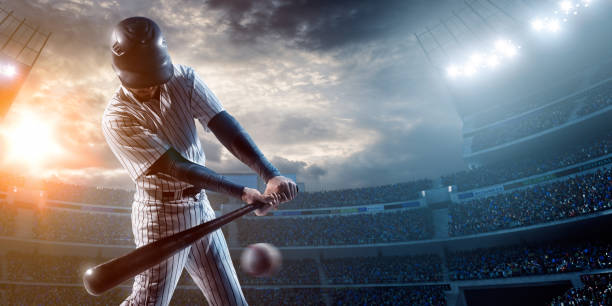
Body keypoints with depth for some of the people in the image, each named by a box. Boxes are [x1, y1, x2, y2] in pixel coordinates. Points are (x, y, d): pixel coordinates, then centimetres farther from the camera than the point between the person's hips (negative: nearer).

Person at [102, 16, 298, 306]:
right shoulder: (117, 118, -17)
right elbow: (175, 166, -25)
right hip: (161, 213, -5)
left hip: (200, 206, 5)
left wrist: (270, 174, -34)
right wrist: (241, 193, -34)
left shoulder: (183, 79, -6)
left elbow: (224, 126, -19)